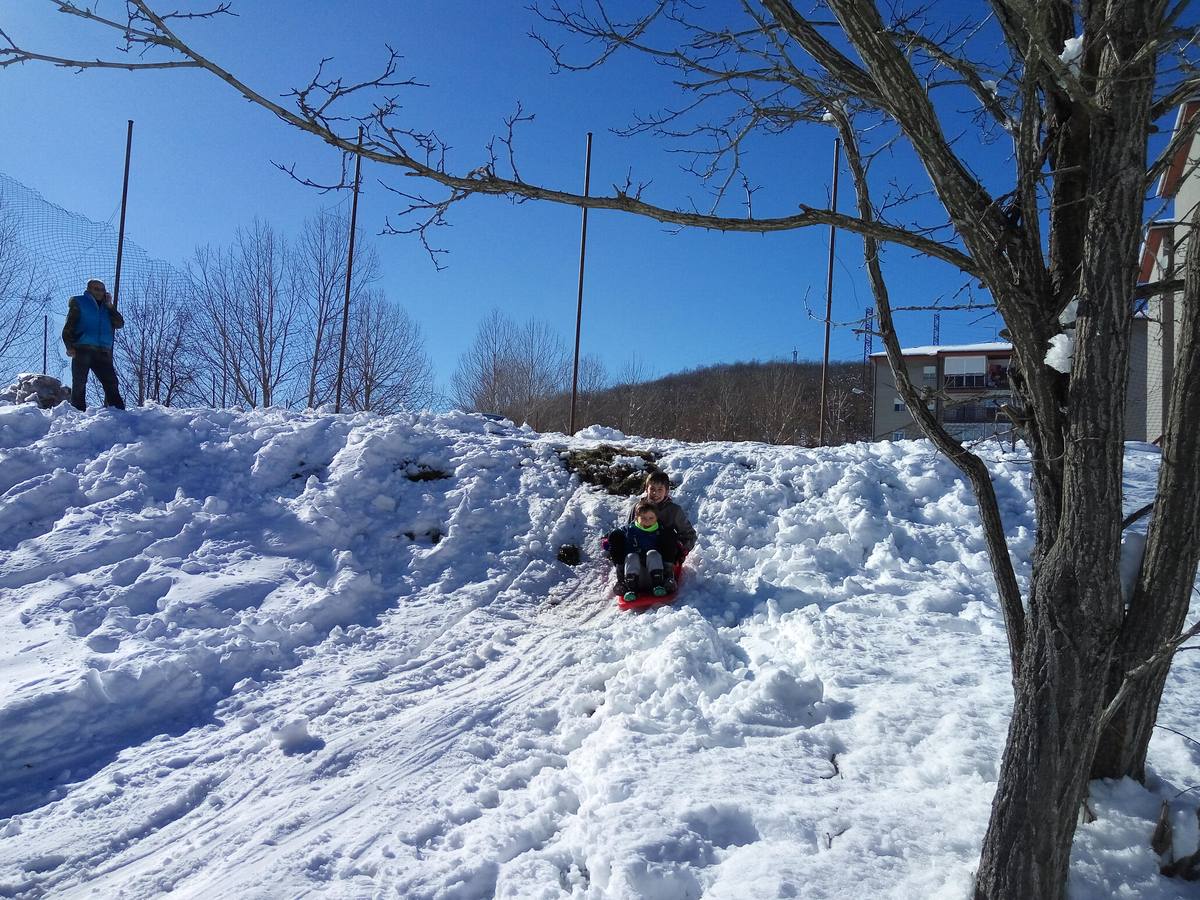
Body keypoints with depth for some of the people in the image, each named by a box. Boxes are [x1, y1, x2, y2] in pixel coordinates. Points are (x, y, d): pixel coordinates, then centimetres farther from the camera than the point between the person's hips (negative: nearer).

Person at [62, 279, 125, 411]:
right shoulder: (79, 303, 9)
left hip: (102, 352, 4)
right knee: (79, 384, -4)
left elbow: (119, 324, 9)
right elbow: (68, 327, 2)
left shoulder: (106, 307, 22)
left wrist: (110, 306, 3)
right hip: (82, 349, -4)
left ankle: (118, 411, -5)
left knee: (111, 383, -4)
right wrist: (69, 346, -11)